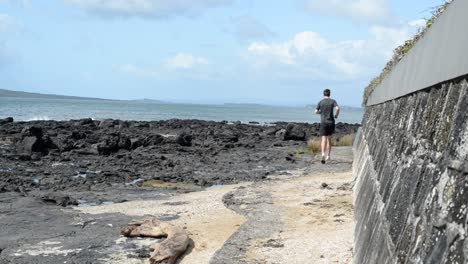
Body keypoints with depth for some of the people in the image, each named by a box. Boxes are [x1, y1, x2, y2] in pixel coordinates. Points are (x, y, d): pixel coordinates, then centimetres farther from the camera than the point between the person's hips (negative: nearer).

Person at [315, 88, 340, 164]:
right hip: (331, 122, 1)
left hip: (323, 122, -1)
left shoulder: (320, 102, 3)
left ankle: (323, 154, -30)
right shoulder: (333, 101, 2)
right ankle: (328, 156, 17)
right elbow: (337, 108, -15)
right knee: (329, 139, 15)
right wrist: (336, 115, 3)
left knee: (324, 139, -7)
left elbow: (316, 112, -1)